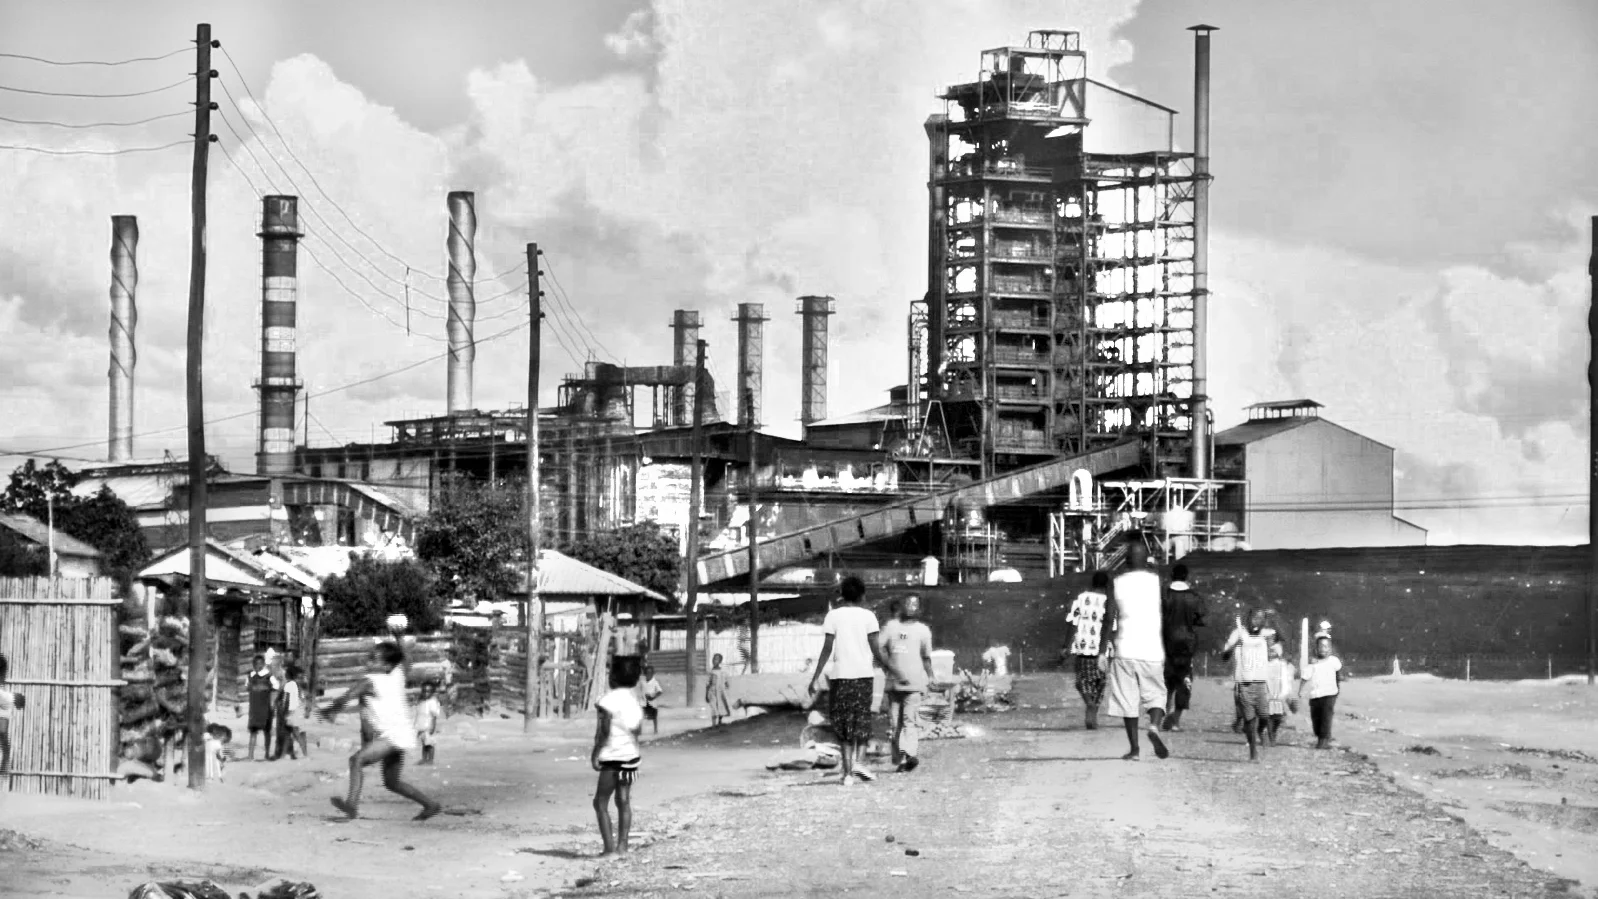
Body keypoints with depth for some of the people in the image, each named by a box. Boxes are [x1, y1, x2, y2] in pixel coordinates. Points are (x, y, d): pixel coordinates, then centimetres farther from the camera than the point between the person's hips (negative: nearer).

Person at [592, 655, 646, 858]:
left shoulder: (608, 700, -14)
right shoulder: (635, 700, 7)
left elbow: (605, 730, -17)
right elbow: (638, 729, 10)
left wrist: (595, 753, -11)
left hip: (612, 757, -7)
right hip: (631, 755, 7)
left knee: (601, 803, -1)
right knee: (623, 801, 12)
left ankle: (610, 849, -9)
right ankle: (622, 845, 11)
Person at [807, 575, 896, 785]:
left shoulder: (833, 616, 2)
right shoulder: (868, 616, 2)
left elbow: (827, 649, -2)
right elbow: (876, 649, -1)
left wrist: (815, 678, 3)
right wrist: (890, 669, 12)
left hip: (840, 675, 0)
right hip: (864, 674, 0)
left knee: (845, 723, 6)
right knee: (862, 721, 10)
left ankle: (848, 772, 2)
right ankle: (859, 761, -10)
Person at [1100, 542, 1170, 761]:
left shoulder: (1117, 583, 2)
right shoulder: (1157, 581, 3)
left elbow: (1109, 618, 0)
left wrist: (1103, 650, 3)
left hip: (1125, 649, 0)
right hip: (1152, 648, 0)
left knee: (1127, 700, 5)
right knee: (1155, 694, 11)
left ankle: (1134, 749, 2)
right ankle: (1154, 726, -19)